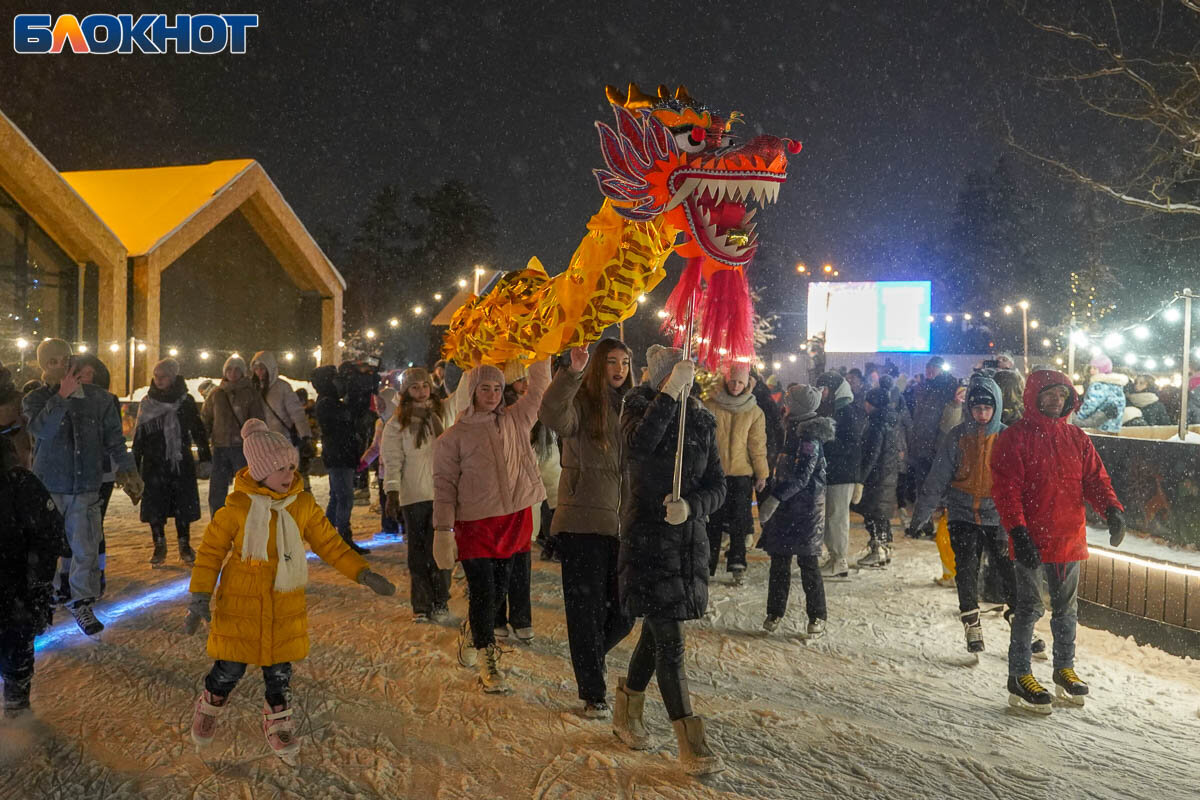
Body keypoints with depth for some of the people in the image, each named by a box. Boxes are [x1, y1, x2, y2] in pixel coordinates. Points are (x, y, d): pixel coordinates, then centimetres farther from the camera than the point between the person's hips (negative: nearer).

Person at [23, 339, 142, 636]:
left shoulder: (97, 398, 1)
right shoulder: (36, 400, -1)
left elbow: (114, 438, 5)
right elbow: (41, 429, -22)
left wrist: (128, 471, -1)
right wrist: (62, 396, -28)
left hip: (85, 488, 1)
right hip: (47, 488, 0)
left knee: (86, 550, 4)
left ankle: (82, 604, 18)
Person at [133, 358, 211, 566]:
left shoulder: (186, 401, 2)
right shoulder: (147, 403, 6)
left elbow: (198, 431, 7)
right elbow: (139, 435, 9)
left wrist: (205, 455, 2)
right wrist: (135, 464, 6)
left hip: (181, 463, -1)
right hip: (154, 463, 1)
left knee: (183, 505, 3)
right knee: (154, 507, 2)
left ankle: (184, 544, 16)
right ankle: (159, 546, 15)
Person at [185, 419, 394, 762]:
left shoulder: (303, 505, -4)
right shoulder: (237, 507, -13)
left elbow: (329, 543, 3)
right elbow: (211, 550, -5)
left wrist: (363, 573, -6)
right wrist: (200, 598, -8)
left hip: (285, 606, 3)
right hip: (240, 604, -2)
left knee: (279, 671, 11)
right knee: (230, 668, 8)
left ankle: (278, 722, 34)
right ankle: (209, 708, 40)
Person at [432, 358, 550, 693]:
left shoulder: (516, 420, 7)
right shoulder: (454, 436, -2)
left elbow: (539, 387, 10)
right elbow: (444, 484, -4)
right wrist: (443, 531, -9)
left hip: (514, 518, 4)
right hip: (474, 523, -4)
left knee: (499, 590, 14)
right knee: (483, 592, -3)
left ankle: (472, 630, 42)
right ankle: (488, 664, 13)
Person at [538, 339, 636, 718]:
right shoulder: (581, 404, -7)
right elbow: (553, 416, -31)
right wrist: (572, 373, -43)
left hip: (621, 525, 6)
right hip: (582, 524, -5)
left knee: (625, 608, 13)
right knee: (586, 609, 4)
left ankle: (591, 657, 41)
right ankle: (593, 693, 19)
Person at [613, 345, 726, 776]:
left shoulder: (702, 420, 4)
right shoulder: (639, 405, -7)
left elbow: (717, 486, 2)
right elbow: (638, 446, -31)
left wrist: (690, 507, -18)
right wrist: (670, 393, -31)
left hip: (689, 539, 5)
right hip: (646, 539, -5)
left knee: (657, 630, 17)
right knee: (669, 640, -6)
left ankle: (626, 712, 37)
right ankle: (691, 742, 3)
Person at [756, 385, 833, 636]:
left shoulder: (809, 436, -15)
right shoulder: (795, 428, 13)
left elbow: (801, 476, -22)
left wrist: (775, 498, -24)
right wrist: (775, 497, 18)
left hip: (805, 508, -9)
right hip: (787, 505, 9)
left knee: (807, 561, -2)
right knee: (779, 559, 9)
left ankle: (817, 616, 8)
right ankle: (775, 612, 17)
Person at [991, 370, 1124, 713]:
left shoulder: (1077, 439, 10)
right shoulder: (1015, 438, -7)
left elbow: (1095, 478, 7)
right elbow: (1005, 489, -13)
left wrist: (1112, 509, -13)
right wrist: (1018, 531, -22)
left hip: (1070, 540, 6)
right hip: (1030, 542, -6)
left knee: (1066, 608, 17)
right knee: (1029, 609, 0)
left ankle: (1065, 670, 33)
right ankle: (1019, 678, 9)